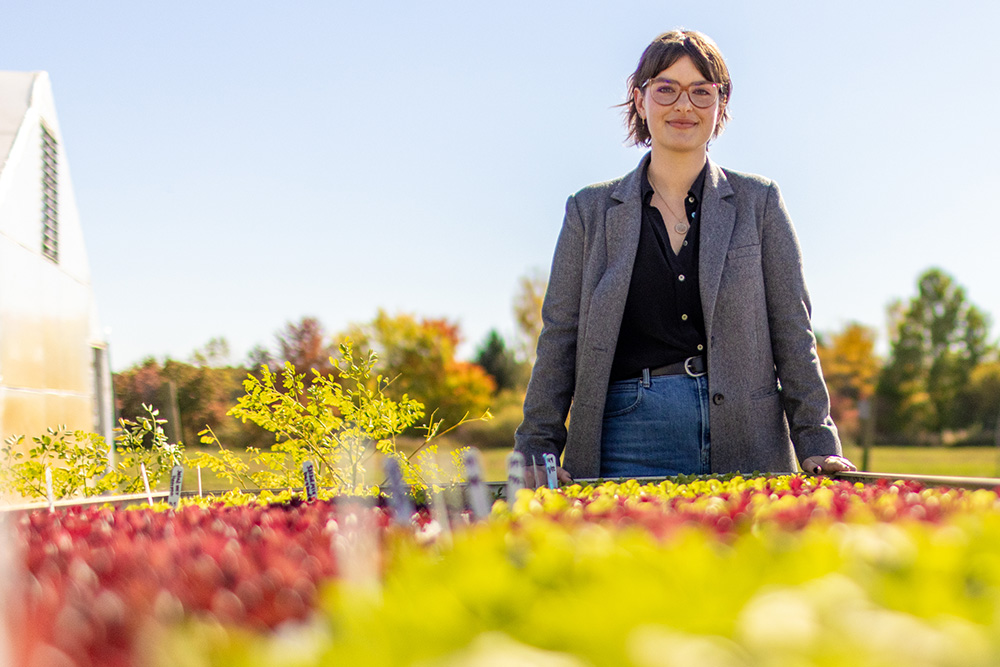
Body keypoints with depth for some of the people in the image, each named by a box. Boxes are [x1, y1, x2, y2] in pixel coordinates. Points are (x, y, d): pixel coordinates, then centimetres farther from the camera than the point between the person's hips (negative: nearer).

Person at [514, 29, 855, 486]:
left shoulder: (759, 202, 10)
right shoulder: (591, 211, 10)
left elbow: (793, 332, 7)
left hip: (744, 439, 0)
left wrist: (817, 444, -1)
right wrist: (536, 452, 0)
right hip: (628, 439, 0)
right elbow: (559, 340, 8)